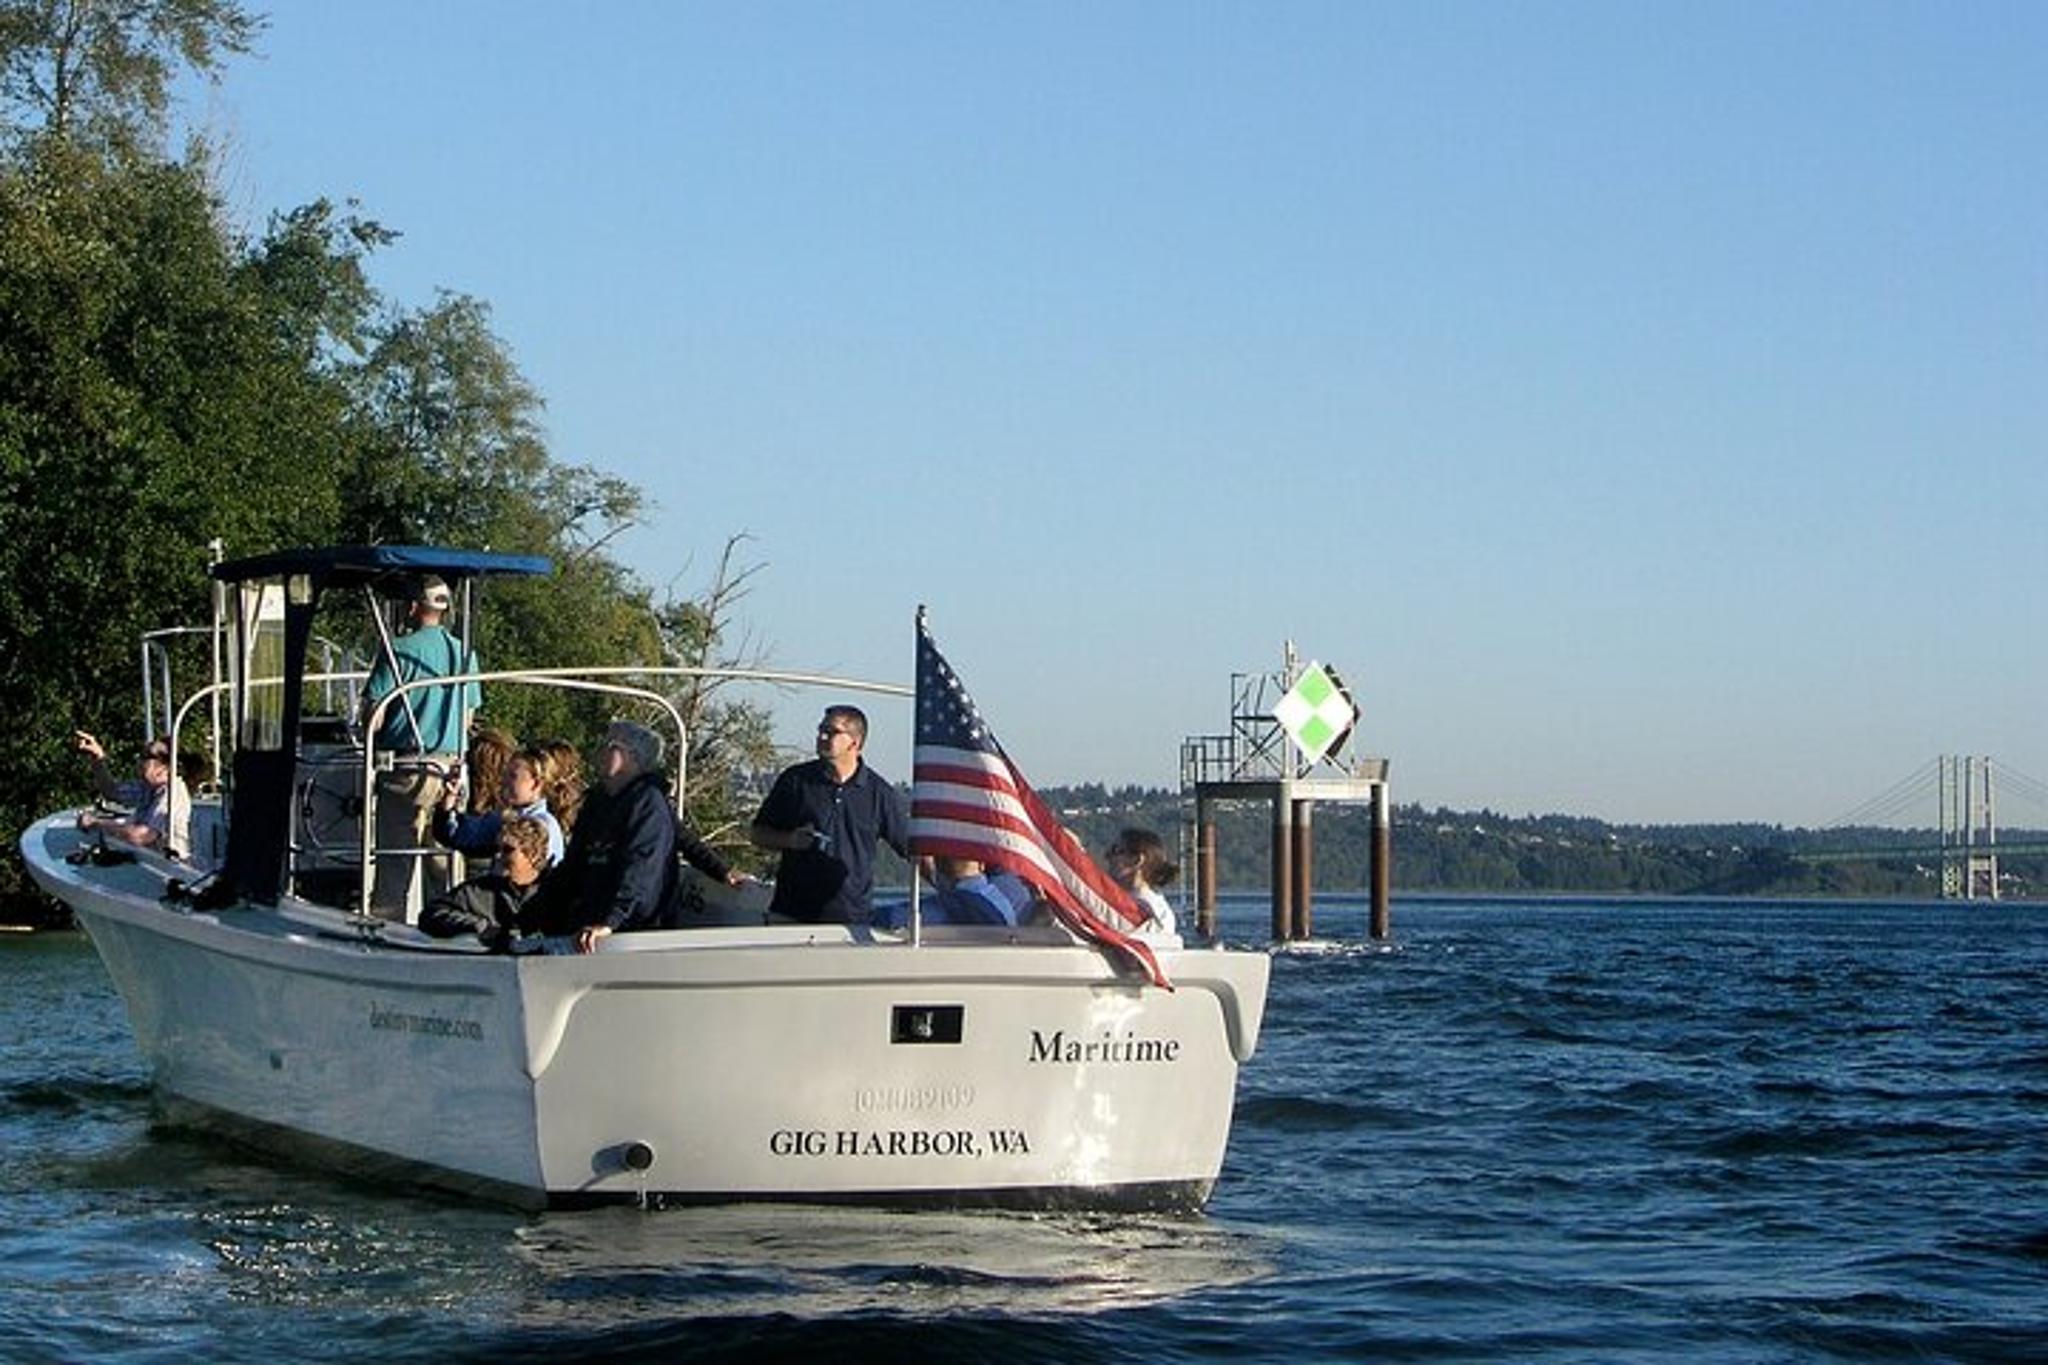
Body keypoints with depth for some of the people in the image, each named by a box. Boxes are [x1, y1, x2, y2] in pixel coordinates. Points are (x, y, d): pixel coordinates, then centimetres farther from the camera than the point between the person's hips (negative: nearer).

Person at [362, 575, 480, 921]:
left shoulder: (399, 650, -9)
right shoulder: (463, 653, 6)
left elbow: (372, 714, -9)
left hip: (405, 766, -4)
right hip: (447, 769, 4)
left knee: (394, 860, -1)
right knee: (441, 862, 9)